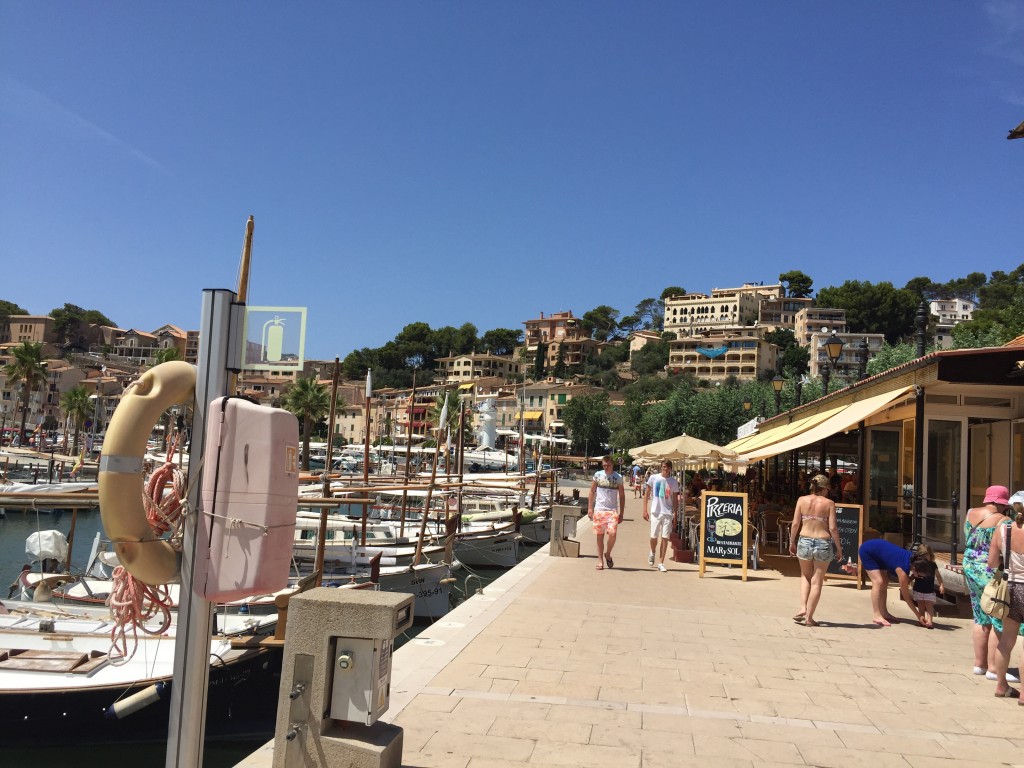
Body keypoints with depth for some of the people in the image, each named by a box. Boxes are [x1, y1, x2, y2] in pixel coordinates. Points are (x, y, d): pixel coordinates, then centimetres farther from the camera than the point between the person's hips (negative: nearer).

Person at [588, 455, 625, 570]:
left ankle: (608, 554, 10)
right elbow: (592, 491, 10)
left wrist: (621, 513, 2)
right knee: (600, 535, 4)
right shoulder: (597, 475, 4)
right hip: (599, 510, 1)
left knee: (612, 533, -15)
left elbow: (622, 496, 6)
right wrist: (590, 508, 3)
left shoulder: (618, 477, 2)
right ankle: (600, 560, 13)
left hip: (612, 510, -1)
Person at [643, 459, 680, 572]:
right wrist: (645, 510, -1)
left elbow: (675, 500, 7)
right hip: (655, 511, -1)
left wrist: (675, 516, 3)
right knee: (654, 537, 3)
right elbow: (647, 494, 5)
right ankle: (652, 553, 34)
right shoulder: (653, 478, 0)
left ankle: (661, 563, 5)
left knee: (665, 538, -1)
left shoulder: (674, 482, 3)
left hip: (668, 512, 1)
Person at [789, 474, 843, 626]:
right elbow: (833, 528, -7)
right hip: (823, 544, -2)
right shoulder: (829, 503, -4)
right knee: (817, 582, 10)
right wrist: (839, 548, 3)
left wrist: (792, 542, 11)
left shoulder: (802, 500, 0)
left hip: (804, 541, 2)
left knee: (805, 576, 24)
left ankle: (803, 608, 10)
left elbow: (795, 523, -1)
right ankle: (809, 617, 12)